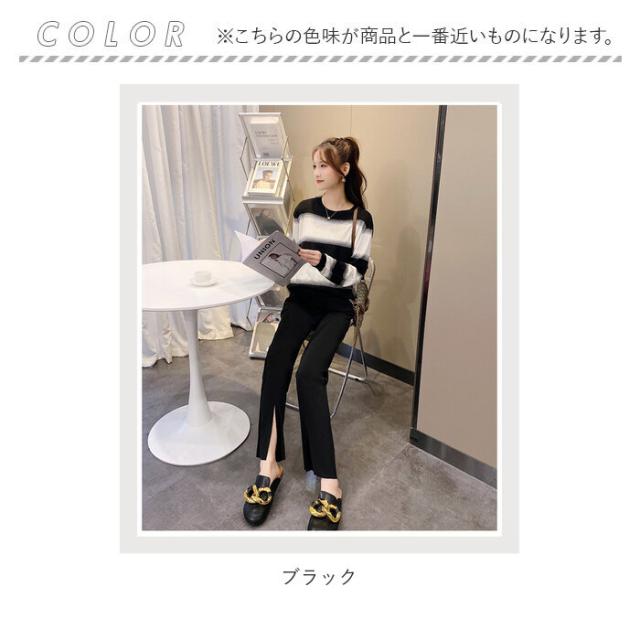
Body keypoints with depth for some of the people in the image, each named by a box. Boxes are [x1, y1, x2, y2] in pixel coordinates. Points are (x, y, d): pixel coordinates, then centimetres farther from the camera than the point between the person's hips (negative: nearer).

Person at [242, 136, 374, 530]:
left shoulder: (361, 219, 0)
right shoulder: (304, 211, 10)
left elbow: (356, 274, -6)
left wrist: (323, 261, -21)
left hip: (336, 306, -3)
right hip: (301, 298, 3)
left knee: (310, 373, -28)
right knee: (276, 362, -27)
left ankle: (329, 484, -23)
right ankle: (270, 464, -21)